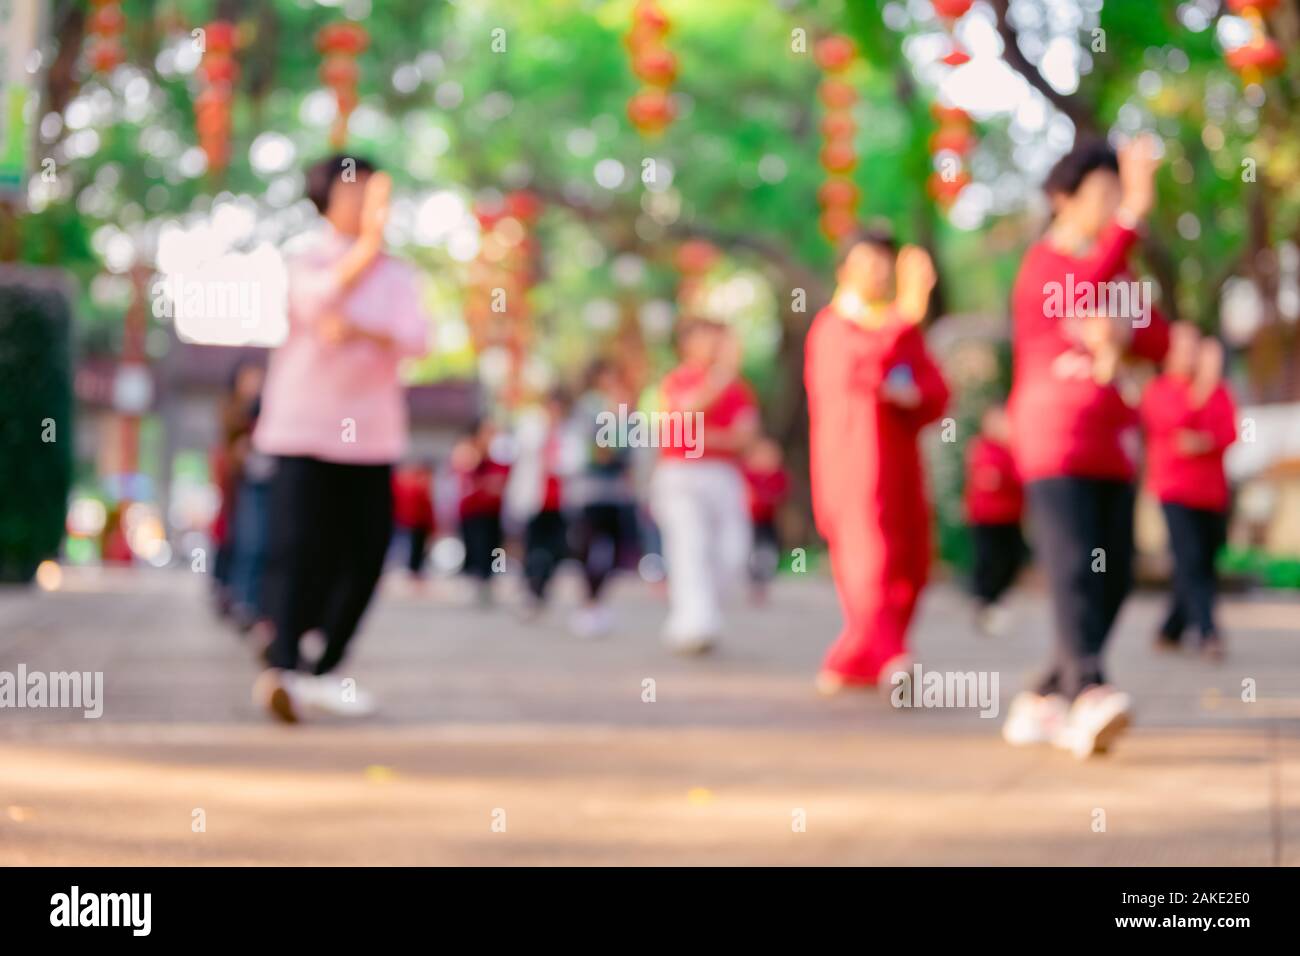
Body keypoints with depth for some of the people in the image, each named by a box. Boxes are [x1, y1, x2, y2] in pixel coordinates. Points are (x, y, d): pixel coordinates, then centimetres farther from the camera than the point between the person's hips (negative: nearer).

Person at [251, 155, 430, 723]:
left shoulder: (395, 275, 12)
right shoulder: (305, 260, -1)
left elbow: (416, 338, -5)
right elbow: (320, 298, -25)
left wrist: (360, 330, -24)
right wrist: (370, 244, -39)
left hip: (371, 437, 5)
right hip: (305, 432, -5)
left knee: (364, 559, 5)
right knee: (299, 551, -17)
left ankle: (322, 673, 18)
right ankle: (281, 671, -28)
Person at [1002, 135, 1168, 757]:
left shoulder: (1117, 269, 21)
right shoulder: (1042, 264, -3)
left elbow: (1160, 342, 14)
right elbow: (1084, 292, -25)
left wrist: (1119, 335, -9)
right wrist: (1135, 212, -29)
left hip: (1111, 446, 7)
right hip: (1053, 443, -7)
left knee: (1112, 579, 2)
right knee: (1074, 567, -22)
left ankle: (1042, 704, 12)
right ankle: (1088, 693, -37)